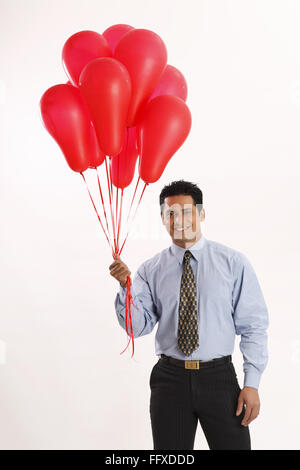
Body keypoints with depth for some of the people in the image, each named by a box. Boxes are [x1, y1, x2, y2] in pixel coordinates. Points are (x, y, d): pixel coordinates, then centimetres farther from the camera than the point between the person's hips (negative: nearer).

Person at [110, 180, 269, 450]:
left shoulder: (233, 262, -2)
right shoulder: (151, 270, 2)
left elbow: (253, 325, -2)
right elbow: (138, 327, -3)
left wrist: (252, 383, -9)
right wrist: (126, 287, -19)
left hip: (219, 377, -1)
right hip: (170, 378, 2)